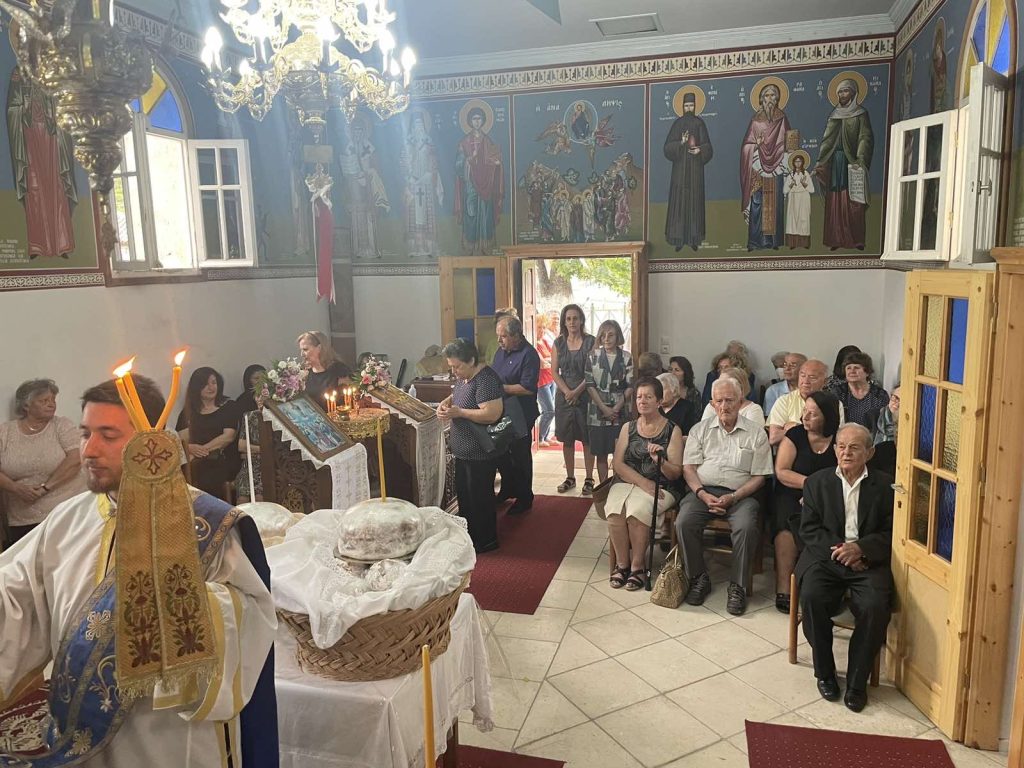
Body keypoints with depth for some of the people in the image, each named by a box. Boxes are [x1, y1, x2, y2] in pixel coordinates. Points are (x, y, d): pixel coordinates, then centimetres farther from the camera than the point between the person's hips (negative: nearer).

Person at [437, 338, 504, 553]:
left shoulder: (486, 380, -24)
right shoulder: (464, 376, 6)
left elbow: (492, 414, -30)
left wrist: (459, 412, -25)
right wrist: (447, 402, 1)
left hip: (480, 452, -10)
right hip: (464, 449, 10)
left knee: (480, 496, 3)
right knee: (463, 492, 20)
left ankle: (486, 541, 19)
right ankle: (468, 534, 37)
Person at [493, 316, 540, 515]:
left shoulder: (529, 355, -17)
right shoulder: (501, 351, 7)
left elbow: (527, 388, -24)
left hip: (520, 416, -8)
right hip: (500, 412, 8)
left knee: (521, 456, 5)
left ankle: (525, 498, 19)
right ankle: (508, 489, 38)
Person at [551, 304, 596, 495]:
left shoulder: (590, 341, -3)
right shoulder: (558, 343, 6)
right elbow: (554, 372, 2)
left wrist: (577, 391, -13)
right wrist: (567, 392, -11)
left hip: (585, 395, -3)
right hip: (564, 396, 3)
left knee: (587, 439, 1)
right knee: (567, 439, 8)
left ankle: (589, 479, 9)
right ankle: (570, 477, 18)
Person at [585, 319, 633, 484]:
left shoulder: (626, 358, 1)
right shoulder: (593, 356, 2)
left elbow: (630, 386, -1)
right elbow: (590, 385, -1)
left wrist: (617, 407, -12)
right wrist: (604, 408, -9)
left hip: (620, 413, 0)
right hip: (598, 412, 1)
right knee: (601, 454, 6)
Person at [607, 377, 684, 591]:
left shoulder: (672, 430, 4)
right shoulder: (628, 427, 13)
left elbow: (676, 473, -1)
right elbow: (618, 464, 3)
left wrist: (660, 461, -23)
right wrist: (643, 482, -12)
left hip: (660, 487, -2)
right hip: (627, 483, 3)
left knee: (637, 509, -32)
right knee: (614, 509, -29)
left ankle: (637, 566, -13)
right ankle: (622, 564, -12)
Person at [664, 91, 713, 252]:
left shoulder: (700, 123, 7)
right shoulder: (677, 123, 3)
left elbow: (708, 147, 7)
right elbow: (668, 147, -3)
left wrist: (700, 150, -15)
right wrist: (681, 143, -21)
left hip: (695, 168, 1)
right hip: (680, 168, -1)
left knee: (695, 200, 1)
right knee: (679, 201, -4)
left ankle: (694, 238, 6)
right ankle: (679, 239, -2)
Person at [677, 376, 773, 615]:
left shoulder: (755, 433, 8)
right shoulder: (700, 430, 13)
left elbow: (759, 477, 3)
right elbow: (688, 468, 6)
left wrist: (733, 497, -11)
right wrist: (703, 494, -10)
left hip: (740, 494, -1)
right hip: (704, 491, 2)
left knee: (746, 527, -32)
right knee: (684, 523, -27)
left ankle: (738, 586, -14)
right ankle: (699, 577, -7)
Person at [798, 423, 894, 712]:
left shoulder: (885, 485, 8)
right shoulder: (817, 482, 11)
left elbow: (892, 532, 3)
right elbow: (808, 529, 5)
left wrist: (861, 548, -14)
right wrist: (839, 550, -11)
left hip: (867, 560, -1)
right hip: (826, 556, 1)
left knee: (875, 606, -29)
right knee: (811, 597, -27)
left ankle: (857, 682, -9)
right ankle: (824, 673, -6)